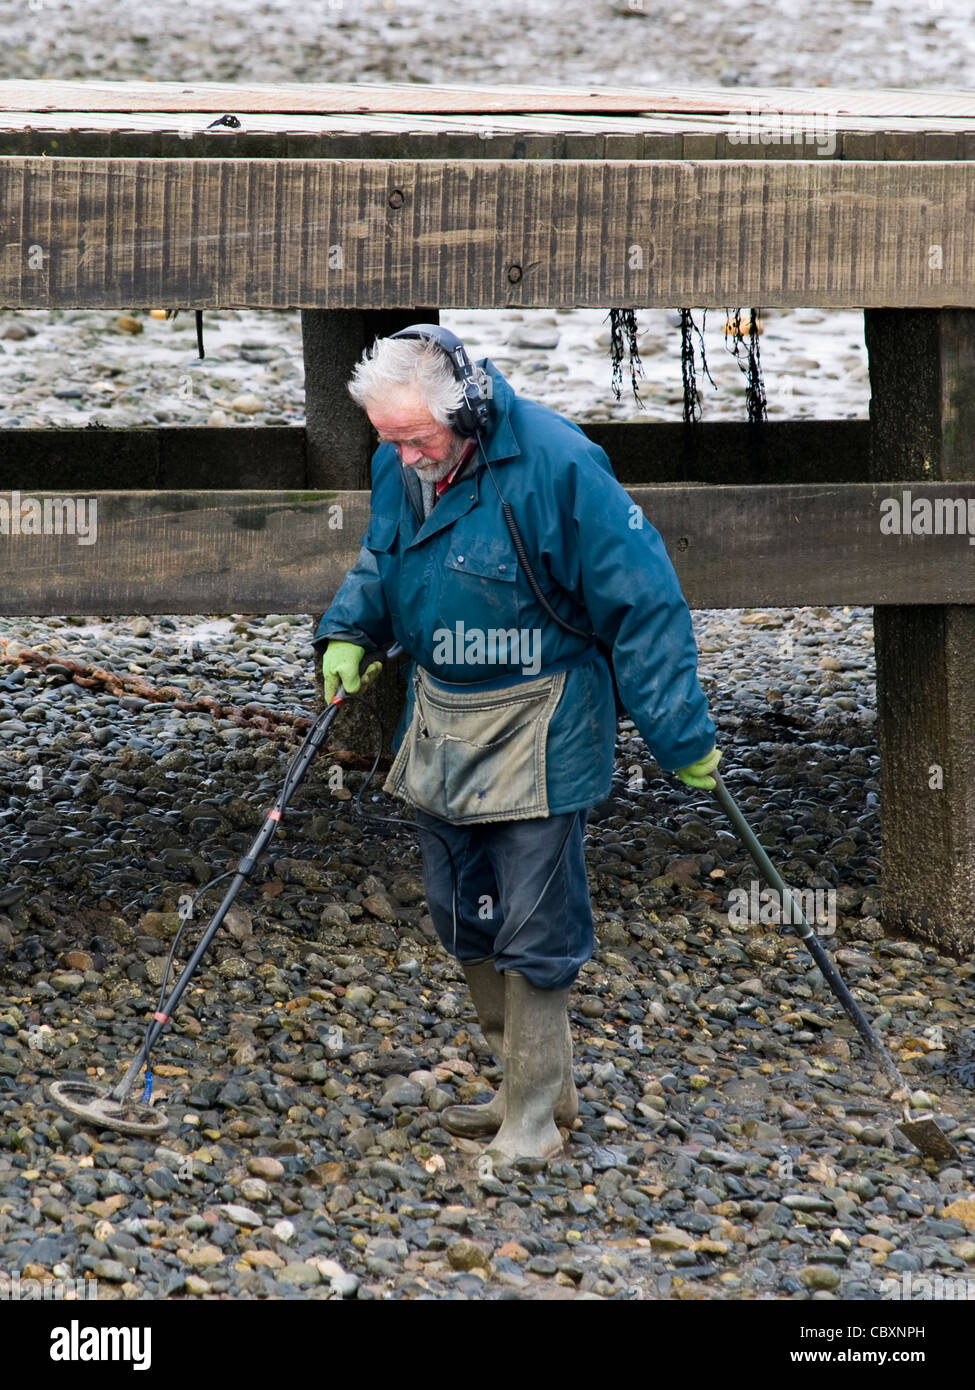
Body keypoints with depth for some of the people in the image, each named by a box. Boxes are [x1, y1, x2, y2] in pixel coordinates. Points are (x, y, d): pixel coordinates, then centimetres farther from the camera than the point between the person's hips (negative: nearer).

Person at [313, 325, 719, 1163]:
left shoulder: (554, 464, -21)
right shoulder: (398, 465, -1)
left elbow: (643, 602, -16)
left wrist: (681, 734, -14)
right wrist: (349, 633, 2)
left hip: (536, 736, -7)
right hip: (440, 729, 7)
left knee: (531, 933, -4)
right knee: (467, 926, 14)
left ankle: (536, 1117, 7)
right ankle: (533, 1086, 29)